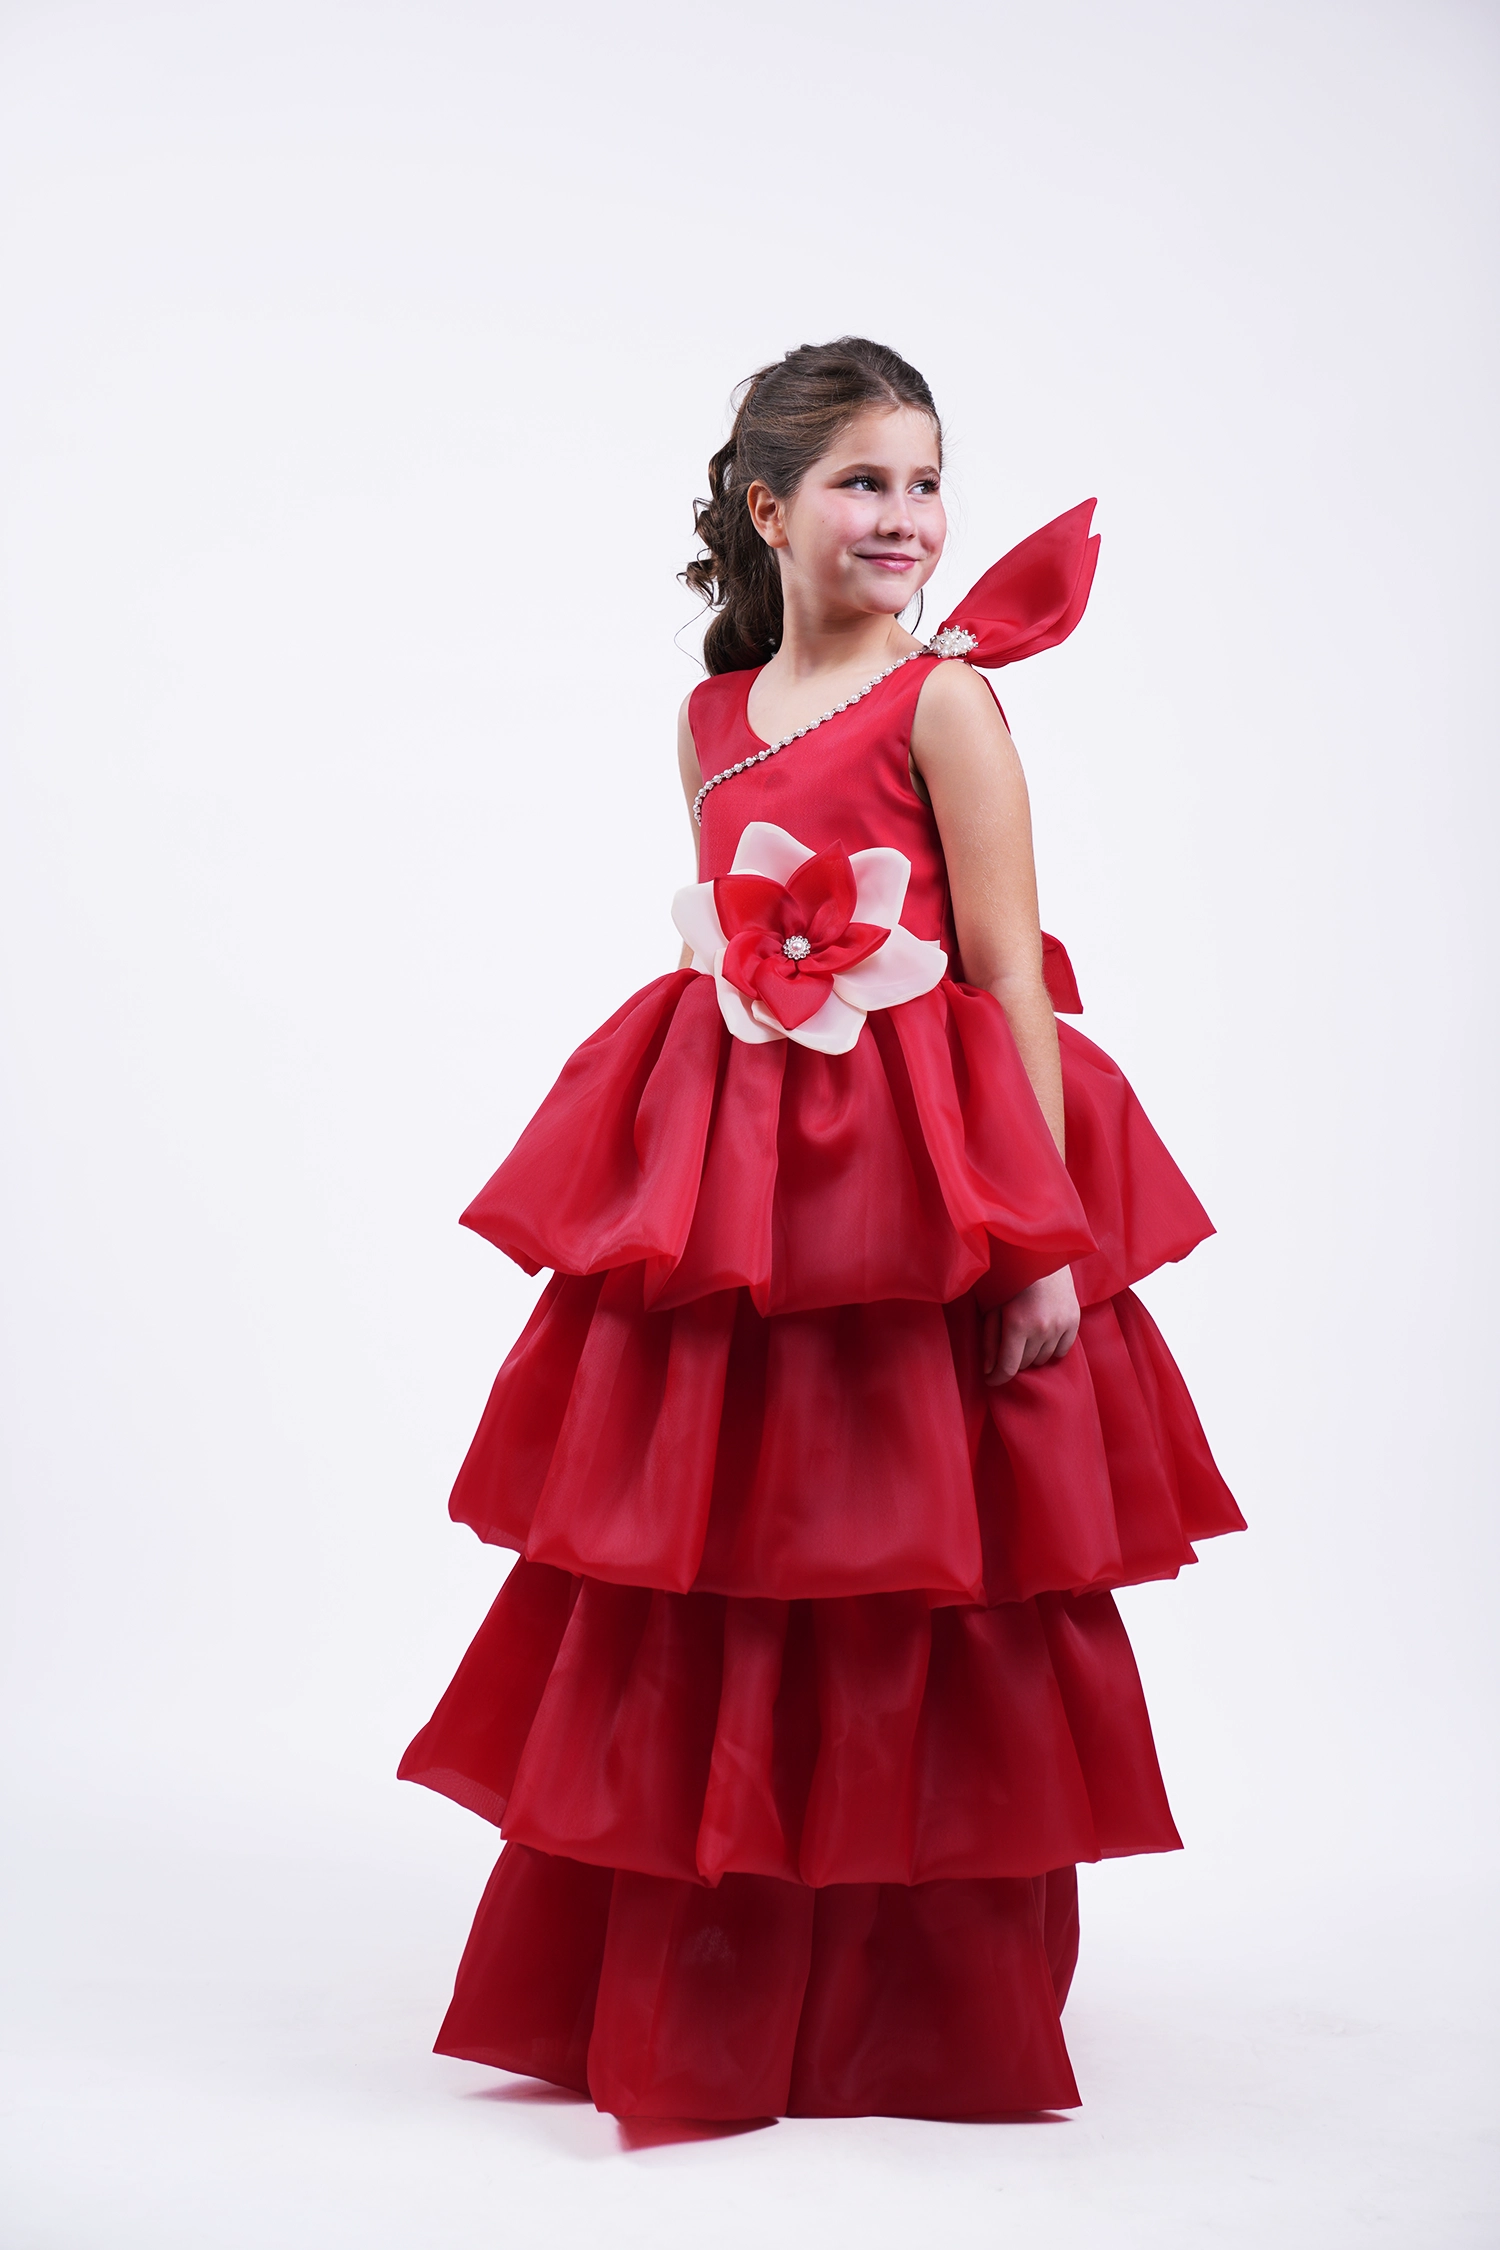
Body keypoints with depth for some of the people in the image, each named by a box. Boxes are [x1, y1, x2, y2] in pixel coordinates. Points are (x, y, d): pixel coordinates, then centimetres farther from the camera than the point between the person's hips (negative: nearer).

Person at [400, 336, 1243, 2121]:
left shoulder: (944, 701, -4)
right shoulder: (710, 718, 12)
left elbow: (1011, 973, -8)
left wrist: (1047, 1242, -14)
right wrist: (672, 1192, 15)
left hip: (907, 1206, -5)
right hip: (728, 1210, 5)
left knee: (903, 1609, 2)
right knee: (706, 1600, 9)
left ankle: (908, 2027, 19)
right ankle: (700, 2019, 24)